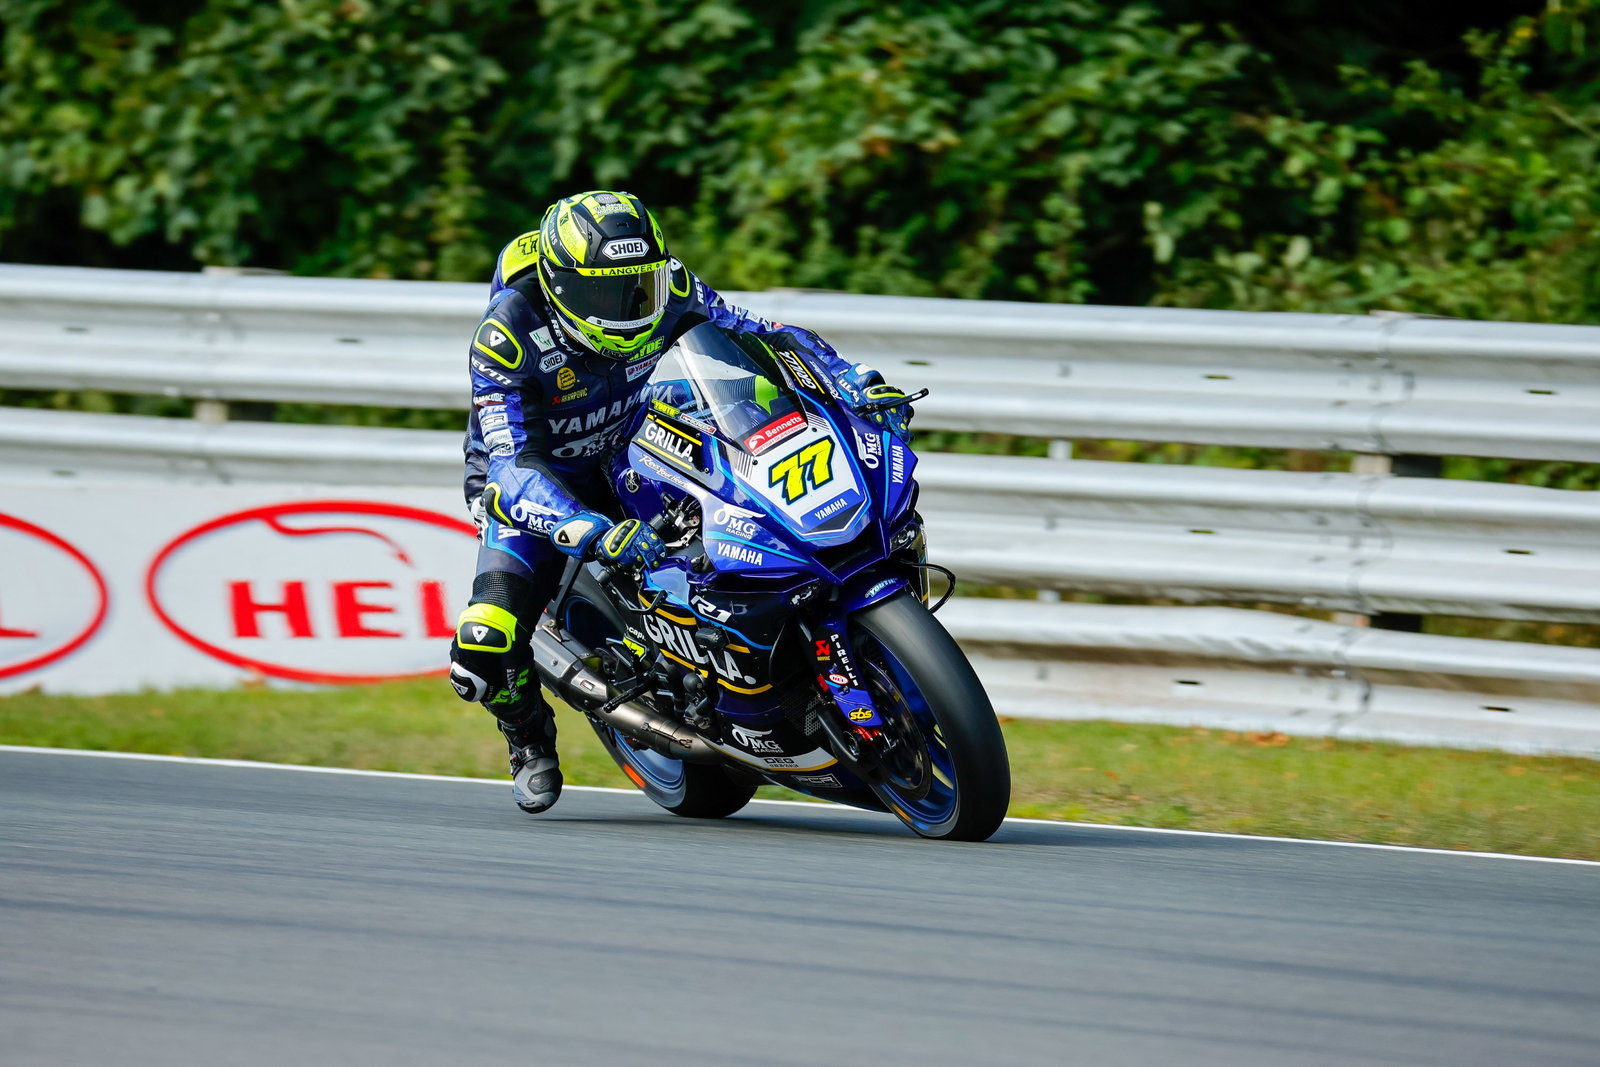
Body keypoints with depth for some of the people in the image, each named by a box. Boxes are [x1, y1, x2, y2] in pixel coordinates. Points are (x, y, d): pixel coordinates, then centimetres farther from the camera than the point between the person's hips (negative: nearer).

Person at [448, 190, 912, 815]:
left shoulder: (668, 292, -19)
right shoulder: (508, 335, -31)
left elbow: (764, 335, -9)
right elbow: (514, 465, -38)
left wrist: (860, 383, -27)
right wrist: (594, 533, -55)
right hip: (532, 486, -4)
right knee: (484, 653, -25)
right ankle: (529, 733, 10)